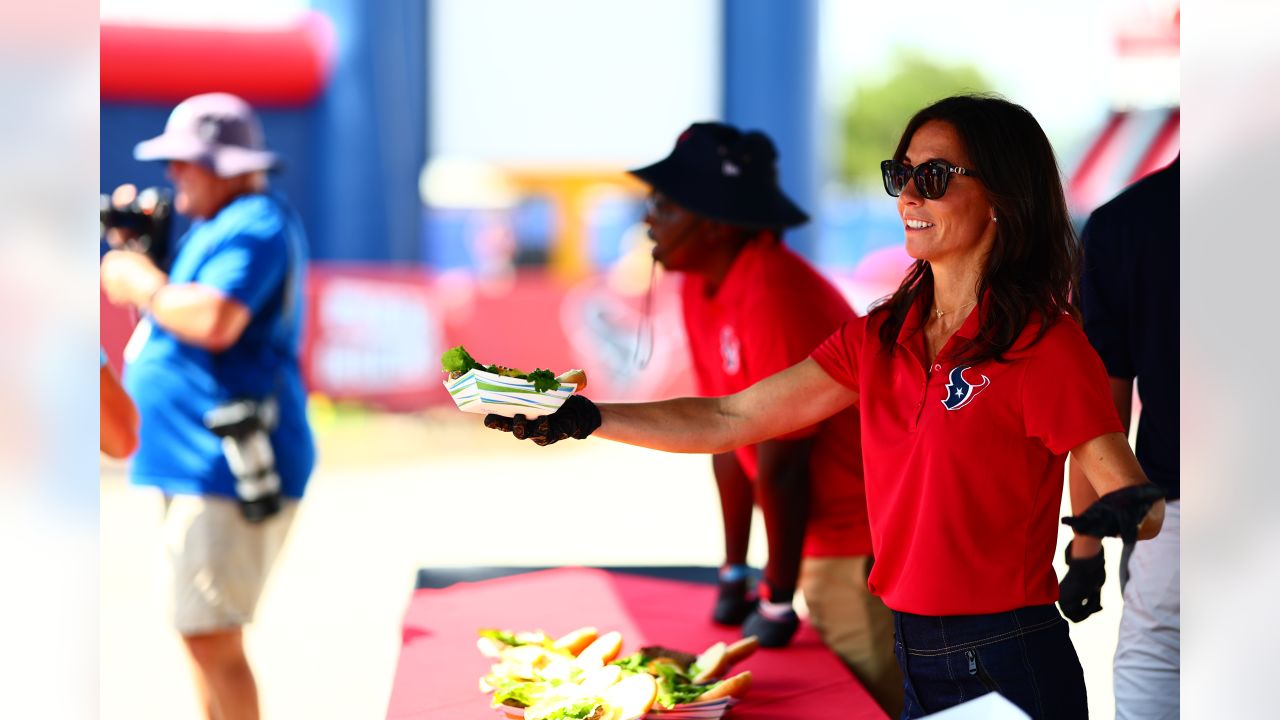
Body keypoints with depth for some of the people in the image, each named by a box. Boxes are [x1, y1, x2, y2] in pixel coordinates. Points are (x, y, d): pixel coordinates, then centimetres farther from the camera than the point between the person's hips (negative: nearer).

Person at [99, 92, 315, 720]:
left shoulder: (255, 226, -14)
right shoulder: (217, 225, 20)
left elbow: (214, 321, -29)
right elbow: (183, 318, 24)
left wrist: (144, 284, -13)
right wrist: (140, 258, 11)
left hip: (230, 470, -11)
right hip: (198, 466, 11)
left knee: (209, 638, -12)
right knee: (198, 632, 17)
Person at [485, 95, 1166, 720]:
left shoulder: (1043, 344, -12)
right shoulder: (880, 338, 8)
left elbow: (1132, 493, -14)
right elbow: (732, 418, 9)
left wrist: (1128, 514, -38)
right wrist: (582, 419, 1)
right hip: (915, 659, 7)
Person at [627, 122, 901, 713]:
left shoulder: (773, 298, -24)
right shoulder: (700, 287, 3)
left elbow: (781, 464, -21)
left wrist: (777, 606, -15)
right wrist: (733, 575, 11)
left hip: (871, 551, -9)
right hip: (824, 544, 9)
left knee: (880, 705, -5)